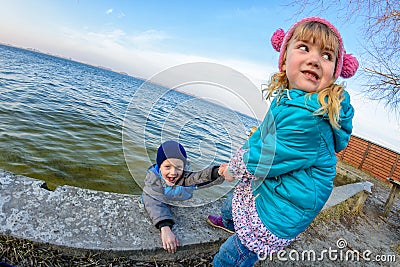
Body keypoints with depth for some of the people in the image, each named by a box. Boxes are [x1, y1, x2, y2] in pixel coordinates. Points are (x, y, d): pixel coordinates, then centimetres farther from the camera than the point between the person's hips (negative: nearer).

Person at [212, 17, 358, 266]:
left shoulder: (308, 117, -36)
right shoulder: (286, 97, -5)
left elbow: (261, 160, -29)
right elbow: (260, 135, 7)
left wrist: (233, 169, -9)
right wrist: (236, 161, 1)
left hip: (280, 211, -9)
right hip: (262, 186, 10)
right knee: (231, 201, 37)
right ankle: (229, 222, 72)